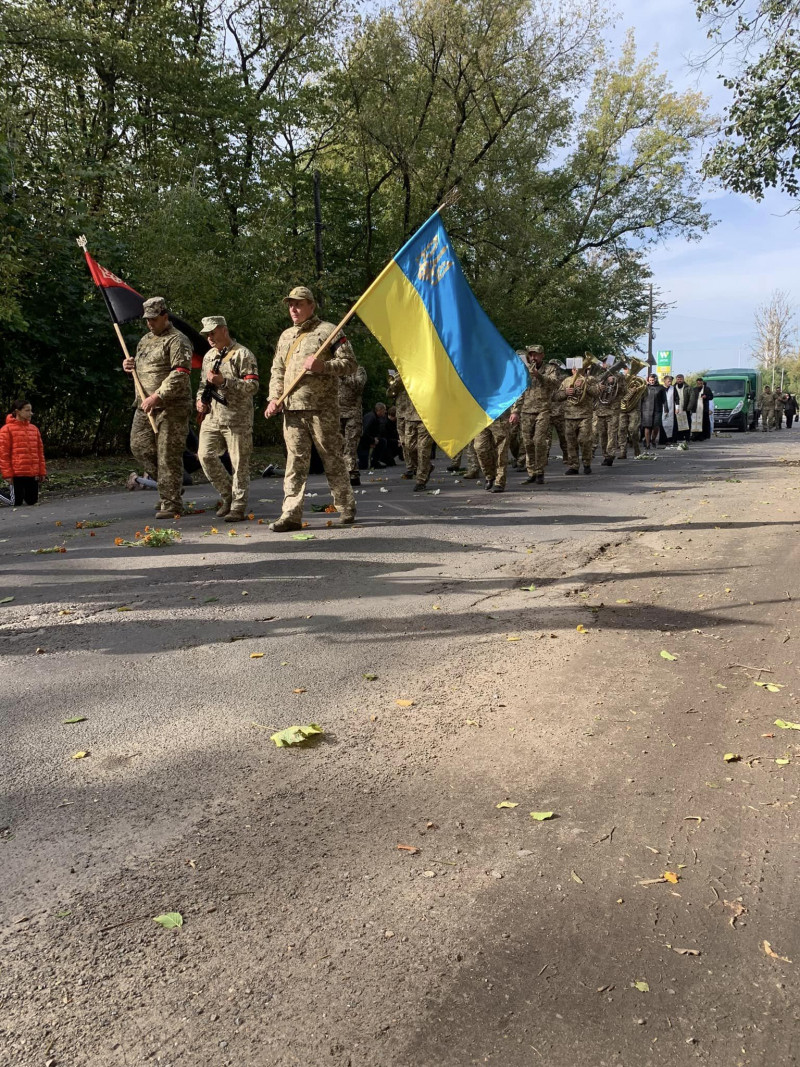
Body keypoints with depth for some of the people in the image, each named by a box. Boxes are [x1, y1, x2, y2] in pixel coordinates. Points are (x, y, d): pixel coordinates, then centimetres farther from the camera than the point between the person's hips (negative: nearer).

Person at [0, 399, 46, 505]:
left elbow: (40, 451, 16)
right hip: (17, 474, -5)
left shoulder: (34, 429, 13)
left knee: (32, 501, 7)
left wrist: (42, 471, 11)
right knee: (16, 502, 0)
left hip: (33, 474, 5)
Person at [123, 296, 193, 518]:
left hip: (171, 407, -8)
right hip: (145, 406, 8)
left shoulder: (176, 340, -8)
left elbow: (180, 374, -18)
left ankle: (171, 504, 0)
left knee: (168, 455, -7)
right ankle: (166, 484, 25)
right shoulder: (145, 340, 20)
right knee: (139, 446, 6)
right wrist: (130, 366, 7)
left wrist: (157, 396, -23)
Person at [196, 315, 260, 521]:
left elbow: (253, 386, -13)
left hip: (237, 419, -7)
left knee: (239, 464, -3)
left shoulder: (242, 354, -5)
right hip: (212, 417, 7)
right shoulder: (208, 356, 18)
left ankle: (238, 508, 5)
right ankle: (227, 495, 16)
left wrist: (223, 382, -19)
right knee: (205, 455, -3)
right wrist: (200, 399, 10)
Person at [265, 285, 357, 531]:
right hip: (292, 409, 5)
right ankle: (291, 515, -1)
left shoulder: (328, 331, 1)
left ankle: (346, 508, 18)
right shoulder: (285, 336, 20)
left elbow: (350, 363, -3)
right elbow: (277, 371, 22)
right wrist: (274, 398, 7)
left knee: (333, 460, 3)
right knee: (295, 462, 0)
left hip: (322, 409, -5)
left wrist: (323, 366, -18)